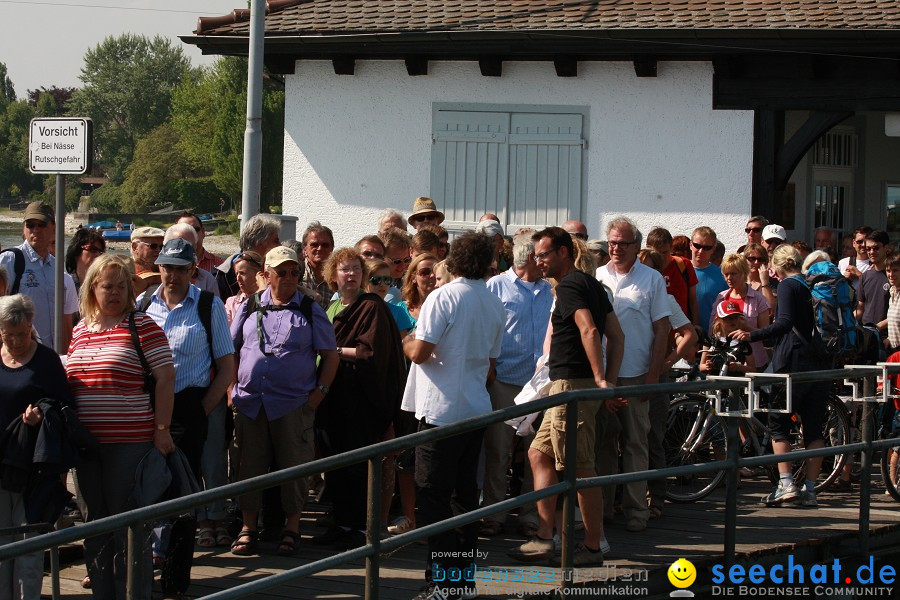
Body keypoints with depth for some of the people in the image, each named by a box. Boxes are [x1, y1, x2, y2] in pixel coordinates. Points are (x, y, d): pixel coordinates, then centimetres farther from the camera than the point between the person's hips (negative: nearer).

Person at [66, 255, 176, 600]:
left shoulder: (142, 326, -4)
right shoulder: (80, 330, 13)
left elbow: (165, 378, -7)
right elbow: (68, 381, 20)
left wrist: (161, 429, -11)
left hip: (129, 442, -6)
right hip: (86, 442, 6)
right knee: (94, 523, 12)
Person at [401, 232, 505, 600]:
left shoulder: (443, 297, -13)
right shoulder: (495, 305, 9)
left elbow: (419, 352, -18)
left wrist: (406, 341, 4)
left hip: (441, 410, -7)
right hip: (477, 409, 7)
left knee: (434, 494, -3)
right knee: (465, 491, 13)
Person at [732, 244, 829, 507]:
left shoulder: (788, 285, -7)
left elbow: (785, 323, -21)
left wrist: (751, 336, -25)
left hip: (792, 362, -6)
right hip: (820, 365, 6)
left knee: (778, 425, 3)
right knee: (814, 428, 6)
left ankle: (786, 484, -8)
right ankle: (809, 490, 5)